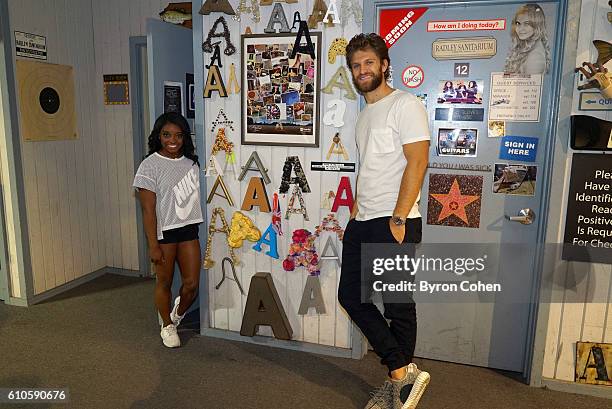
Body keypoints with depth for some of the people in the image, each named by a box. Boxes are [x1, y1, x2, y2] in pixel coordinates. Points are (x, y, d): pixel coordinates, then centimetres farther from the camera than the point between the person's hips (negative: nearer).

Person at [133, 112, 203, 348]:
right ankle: (168, 327, 33)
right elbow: (148, 209, -12)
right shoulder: (150, 166, -11)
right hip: (163, 232, -4)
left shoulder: (191, 162, 5)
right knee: (164, 282, 11)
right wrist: (153, 245, -14)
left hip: (189, 229, 4)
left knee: (191, 283, 5)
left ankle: (178, 315, 35)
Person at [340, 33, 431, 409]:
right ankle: (403, 373, 18)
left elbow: (417, 163, -15)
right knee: (351, 296, 8)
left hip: (394, 223, -9)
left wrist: (397, 219, -19)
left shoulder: (405, 105, -7)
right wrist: (358, 209, 14)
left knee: (398, 305, 2)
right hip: (362, 223, 9)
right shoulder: (365, 114, 19)